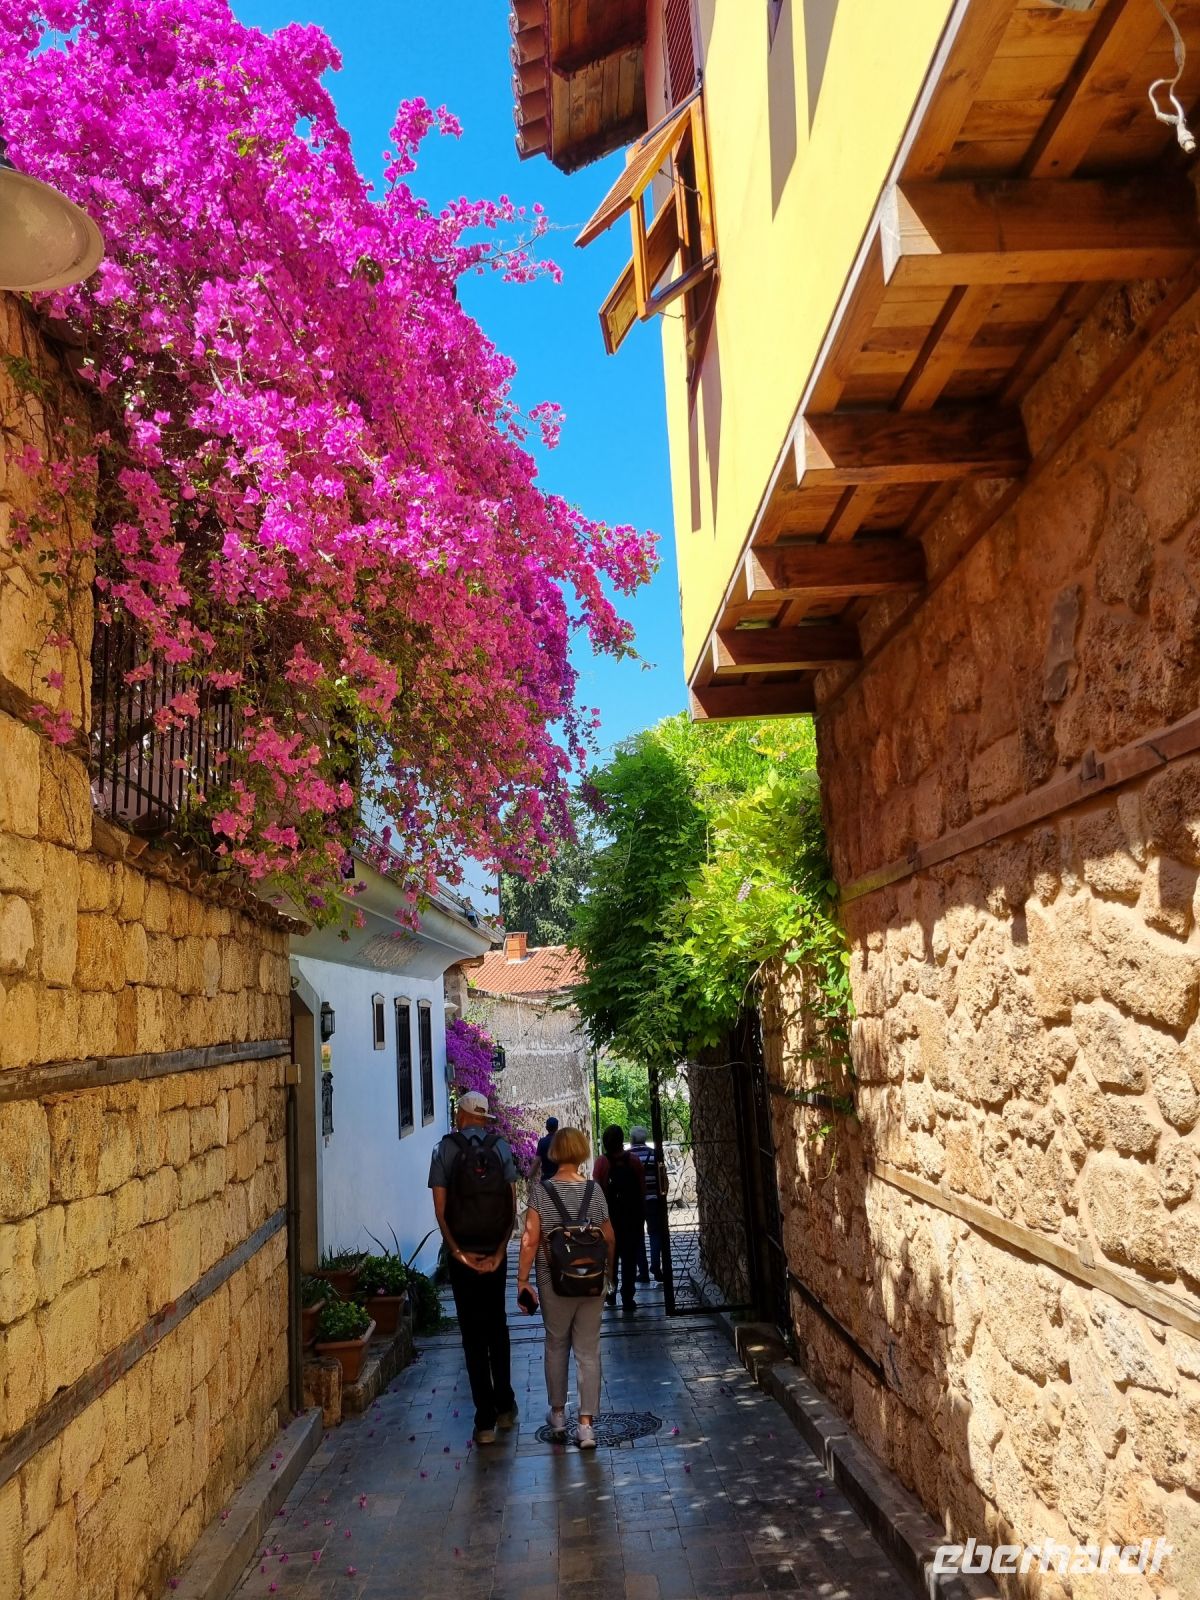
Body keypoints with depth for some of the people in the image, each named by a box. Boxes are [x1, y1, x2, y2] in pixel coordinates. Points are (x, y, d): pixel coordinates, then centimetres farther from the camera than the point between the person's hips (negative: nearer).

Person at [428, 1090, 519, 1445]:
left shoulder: (445, 1149, -4)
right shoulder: (501, 1148, 1)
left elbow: (440, 1209, -9)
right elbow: (512, 1206, -5)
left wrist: (457, 1251, -8)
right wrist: (500, 1252, -6)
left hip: (462, 1253, -2)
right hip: (495, 1252, 2)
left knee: (473, 1334, 5)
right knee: (497, 1326, 19)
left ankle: (486, 1420, 6)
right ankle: (505, 1406, 27)